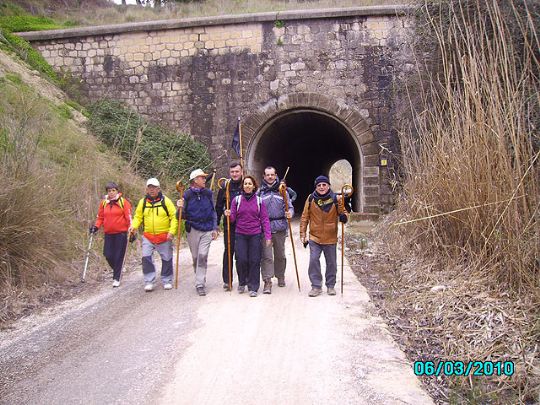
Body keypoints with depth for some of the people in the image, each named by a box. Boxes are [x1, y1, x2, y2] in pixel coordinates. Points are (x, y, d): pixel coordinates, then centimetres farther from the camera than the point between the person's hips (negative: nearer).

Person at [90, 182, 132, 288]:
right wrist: (96, 226, -1)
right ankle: (117, 270, 29)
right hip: (108, 233, 4)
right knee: (108, 255, 1)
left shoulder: (123, 202, -4)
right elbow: (100, 217, 14)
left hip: (121, 233, -4)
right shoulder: (103, 203, 8)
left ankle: (116, 278, 10)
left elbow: (128, 217, -5)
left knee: (118, 256, 0)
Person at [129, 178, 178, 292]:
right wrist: (134, 226, -11)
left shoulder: (165, 201, -5)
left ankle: (167, 281, 25)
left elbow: (174, 217, -6)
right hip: (148, 236, 2)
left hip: (164, 236, -1)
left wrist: (172, 231, -16)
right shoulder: (143, 202, 4)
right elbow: (138, 217, 9)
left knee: (166, 259, 8)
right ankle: (149, 281, 4)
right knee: (146, 257, -10)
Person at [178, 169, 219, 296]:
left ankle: (200, 284, -5)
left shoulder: (208, 193, 5)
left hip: (207, 230, 1)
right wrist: (180, 208, -19)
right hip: (192, 229, 0)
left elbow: (213, 212, 12)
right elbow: (183, 216, 2)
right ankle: (200, 279, 27)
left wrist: (215, 229, 7)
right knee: (196, 257, 8)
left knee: (203, 256, -11)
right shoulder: (187, 194, -2)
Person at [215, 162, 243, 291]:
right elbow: (218, 207, 6)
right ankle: (227, 280, 11)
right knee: (229, 251, 3)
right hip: (229, 225, 0)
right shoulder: (225, 187, 3)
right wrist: (216, 224, 3)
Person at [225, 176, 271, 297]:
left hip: (255, 235, 0)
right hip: (240, 234, 0)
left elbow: (264, 219, 2)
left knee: (254, 261, -2)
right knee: (241, 260, -4)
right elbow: (233, 218, 5)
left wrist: (268, 236, -4)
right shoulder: (237, 200, 3)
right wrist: (229, 215, -18)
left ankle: (253, 287, 10)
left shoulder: (259, 201, 3)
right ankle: (242, 282, 22)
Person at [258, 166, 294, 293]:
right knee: (266, 255, -6)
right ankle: (267, 281, -3)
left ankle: (280, 277, 30)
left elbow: (290, 207, 7)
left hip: (280, 227, 1)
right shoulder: (260, 192, 6)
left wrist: (290, 213, -15)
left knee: (280, 254, 12)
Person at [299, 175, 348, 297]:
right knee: (313, 260, -6)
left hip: (331, 238, 1)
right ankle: (316, 286, 7)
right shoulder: (311, 199, -4)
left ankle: (330, 285, 27)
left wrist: (343, 217, -18)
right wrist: (303, 234, -1)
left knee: (331, 263, 11)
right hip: (314, 237, 0)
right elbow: (305, 217, 2)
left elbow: (342, 212, 7)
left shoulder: (335, 199, -4)